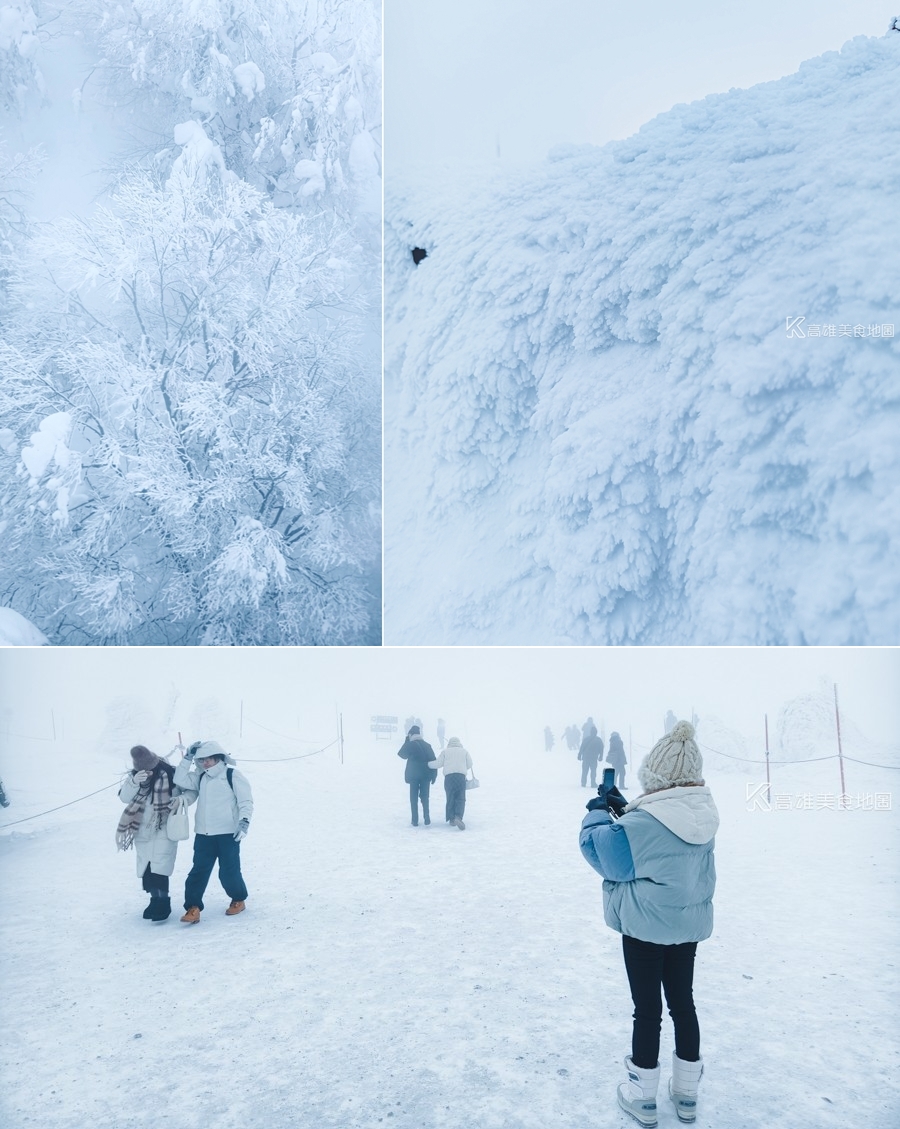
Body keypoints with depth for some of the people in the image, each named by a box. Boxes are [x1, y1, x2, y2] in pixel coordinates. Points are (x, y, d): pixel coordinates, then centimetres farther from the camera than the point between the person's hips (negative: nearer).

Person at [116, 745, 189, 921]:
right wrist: (134, 782, -29)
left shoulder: (168, 774, -12)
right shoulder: (133, 775, -2)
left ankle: (162, 903, -6)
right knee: (146, 868, 11)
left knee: (158, 867, -14)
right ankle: (156, 900, 26)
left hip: (163, 829, -5)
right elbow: (124, 798, -13)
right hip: (142, 830, 5)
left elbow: (178, 797, 3)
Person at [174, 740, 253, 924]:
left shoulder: (233, 775, -5)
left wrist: (244, 821, -19)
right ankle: (193, 908, 2)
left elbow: (246, 801, -7)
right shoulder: (200, 778, 13)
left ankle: (239, 900, 22)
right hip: (203, 834, 5)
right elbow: (180, 780, 0)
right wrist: (188, 757, -3)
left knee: (229, 871, 0)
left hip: (228, 833, -5)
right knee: (199, 871, -1)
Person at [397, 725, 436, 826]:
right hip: (426, 775, 3)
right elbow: (433, 761, 3)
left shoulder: (410, 745, -7)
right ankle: (427, 818, 5)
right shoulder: (427, 745, 4)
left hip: (413, 775, -3)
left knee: (414, 798, 6)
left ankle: (415, 821, 3)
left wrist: (406, 741, 12)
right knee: (425, 796, 13)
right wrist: (434, 775, 9)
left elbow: (402, 754, 10)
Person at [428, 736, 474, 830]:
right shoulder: (464, 751, 15)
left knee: (450, 798, 9)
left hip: (449, 776, 0)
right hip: (461, 776, 0)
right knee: (460, 798, -2)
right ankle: (458, 817, -22)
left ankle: (451, 819, 10)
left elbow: (438, 763, 6)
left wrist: (428, 764, 20)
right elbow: (469, 764, 14)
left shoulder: (445, 751, 12)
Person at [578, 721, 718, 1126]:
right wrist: (624, 810, 2)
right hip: (689, 924, 6)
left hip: (645, 928, -6)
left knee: (647, 1009, 8)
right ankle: (686, 1093, 33)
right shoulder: (702, 814, -4)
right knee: (683, 1002, 19)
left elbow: (604, 854, -16)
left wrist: (598, 814, -4)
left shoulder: (641, 823, -28)